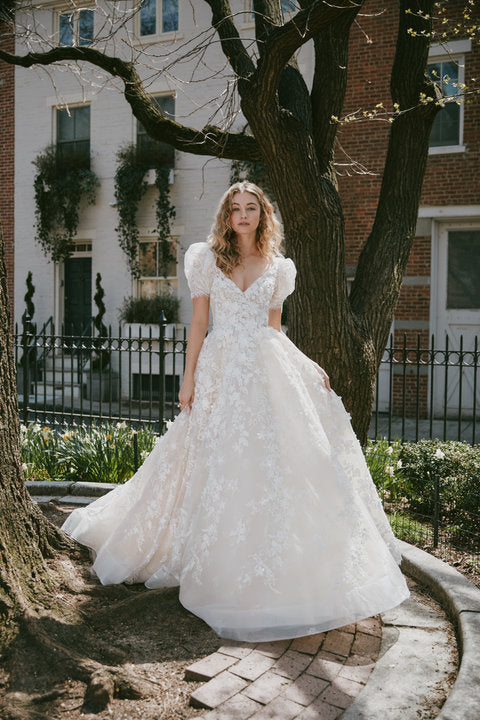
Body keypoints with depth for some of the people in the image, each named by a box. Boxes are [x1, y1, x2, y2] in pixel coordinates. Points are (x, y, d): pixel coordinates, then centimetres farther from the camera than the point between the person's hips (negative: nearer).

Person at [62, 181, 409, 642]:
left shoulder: (277, 267, 12)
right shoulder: (208, 258, 6)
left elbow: (274, 328, 15)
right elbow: (199, 322, 2)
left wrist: (307, 366, 5)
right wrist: (189, 377, -4)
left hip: (269, 371, 2)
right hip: (222, 370, -1)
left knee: (280, 459, -2)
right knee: (221, 465, 1)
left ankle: (288, 567, 13)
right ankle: (230, 566, 18)